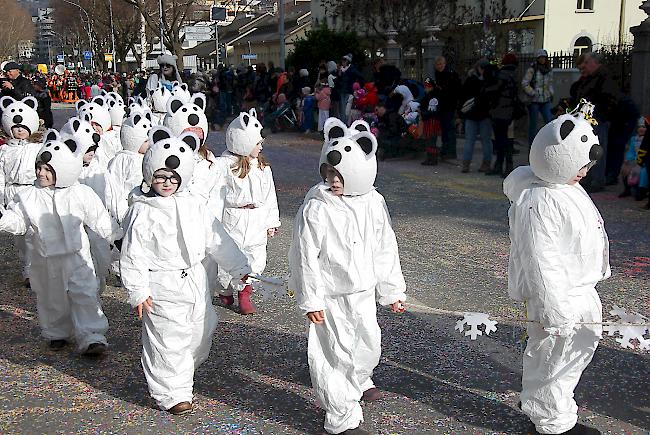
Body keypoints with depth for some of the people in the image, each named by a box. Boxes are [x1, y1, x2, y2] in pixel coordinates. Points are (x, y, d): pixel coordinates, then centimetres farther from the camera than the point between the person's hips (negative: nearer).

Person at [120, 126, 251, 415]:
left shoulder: (193, 207, 4)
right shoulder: (142, 212, -11)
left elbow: (218, 240, 8)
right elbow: (132, 255, -11)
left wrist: (239, 268, 6)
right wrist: (138, 291, -15)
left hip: (195, 281, 6)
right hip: (162, 287, -6)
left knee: (200, 334, 17)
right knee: (168, 341, 0)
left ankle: (181, 375, 42)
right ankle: (172, 394, 15)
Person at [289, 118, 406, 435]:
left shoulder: (373, 203, -5)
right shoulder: (315, 209, -19)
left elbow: (385, 250, 4)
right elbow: (305, 257, -14)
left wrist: (392, 291, 8)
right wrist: (310, 300, -12)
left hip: (364, 292, 5)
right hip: (331, 298, -5)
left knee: (369, 343, 21)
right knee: (337, 352, 1)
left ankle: (358, 381, 53)